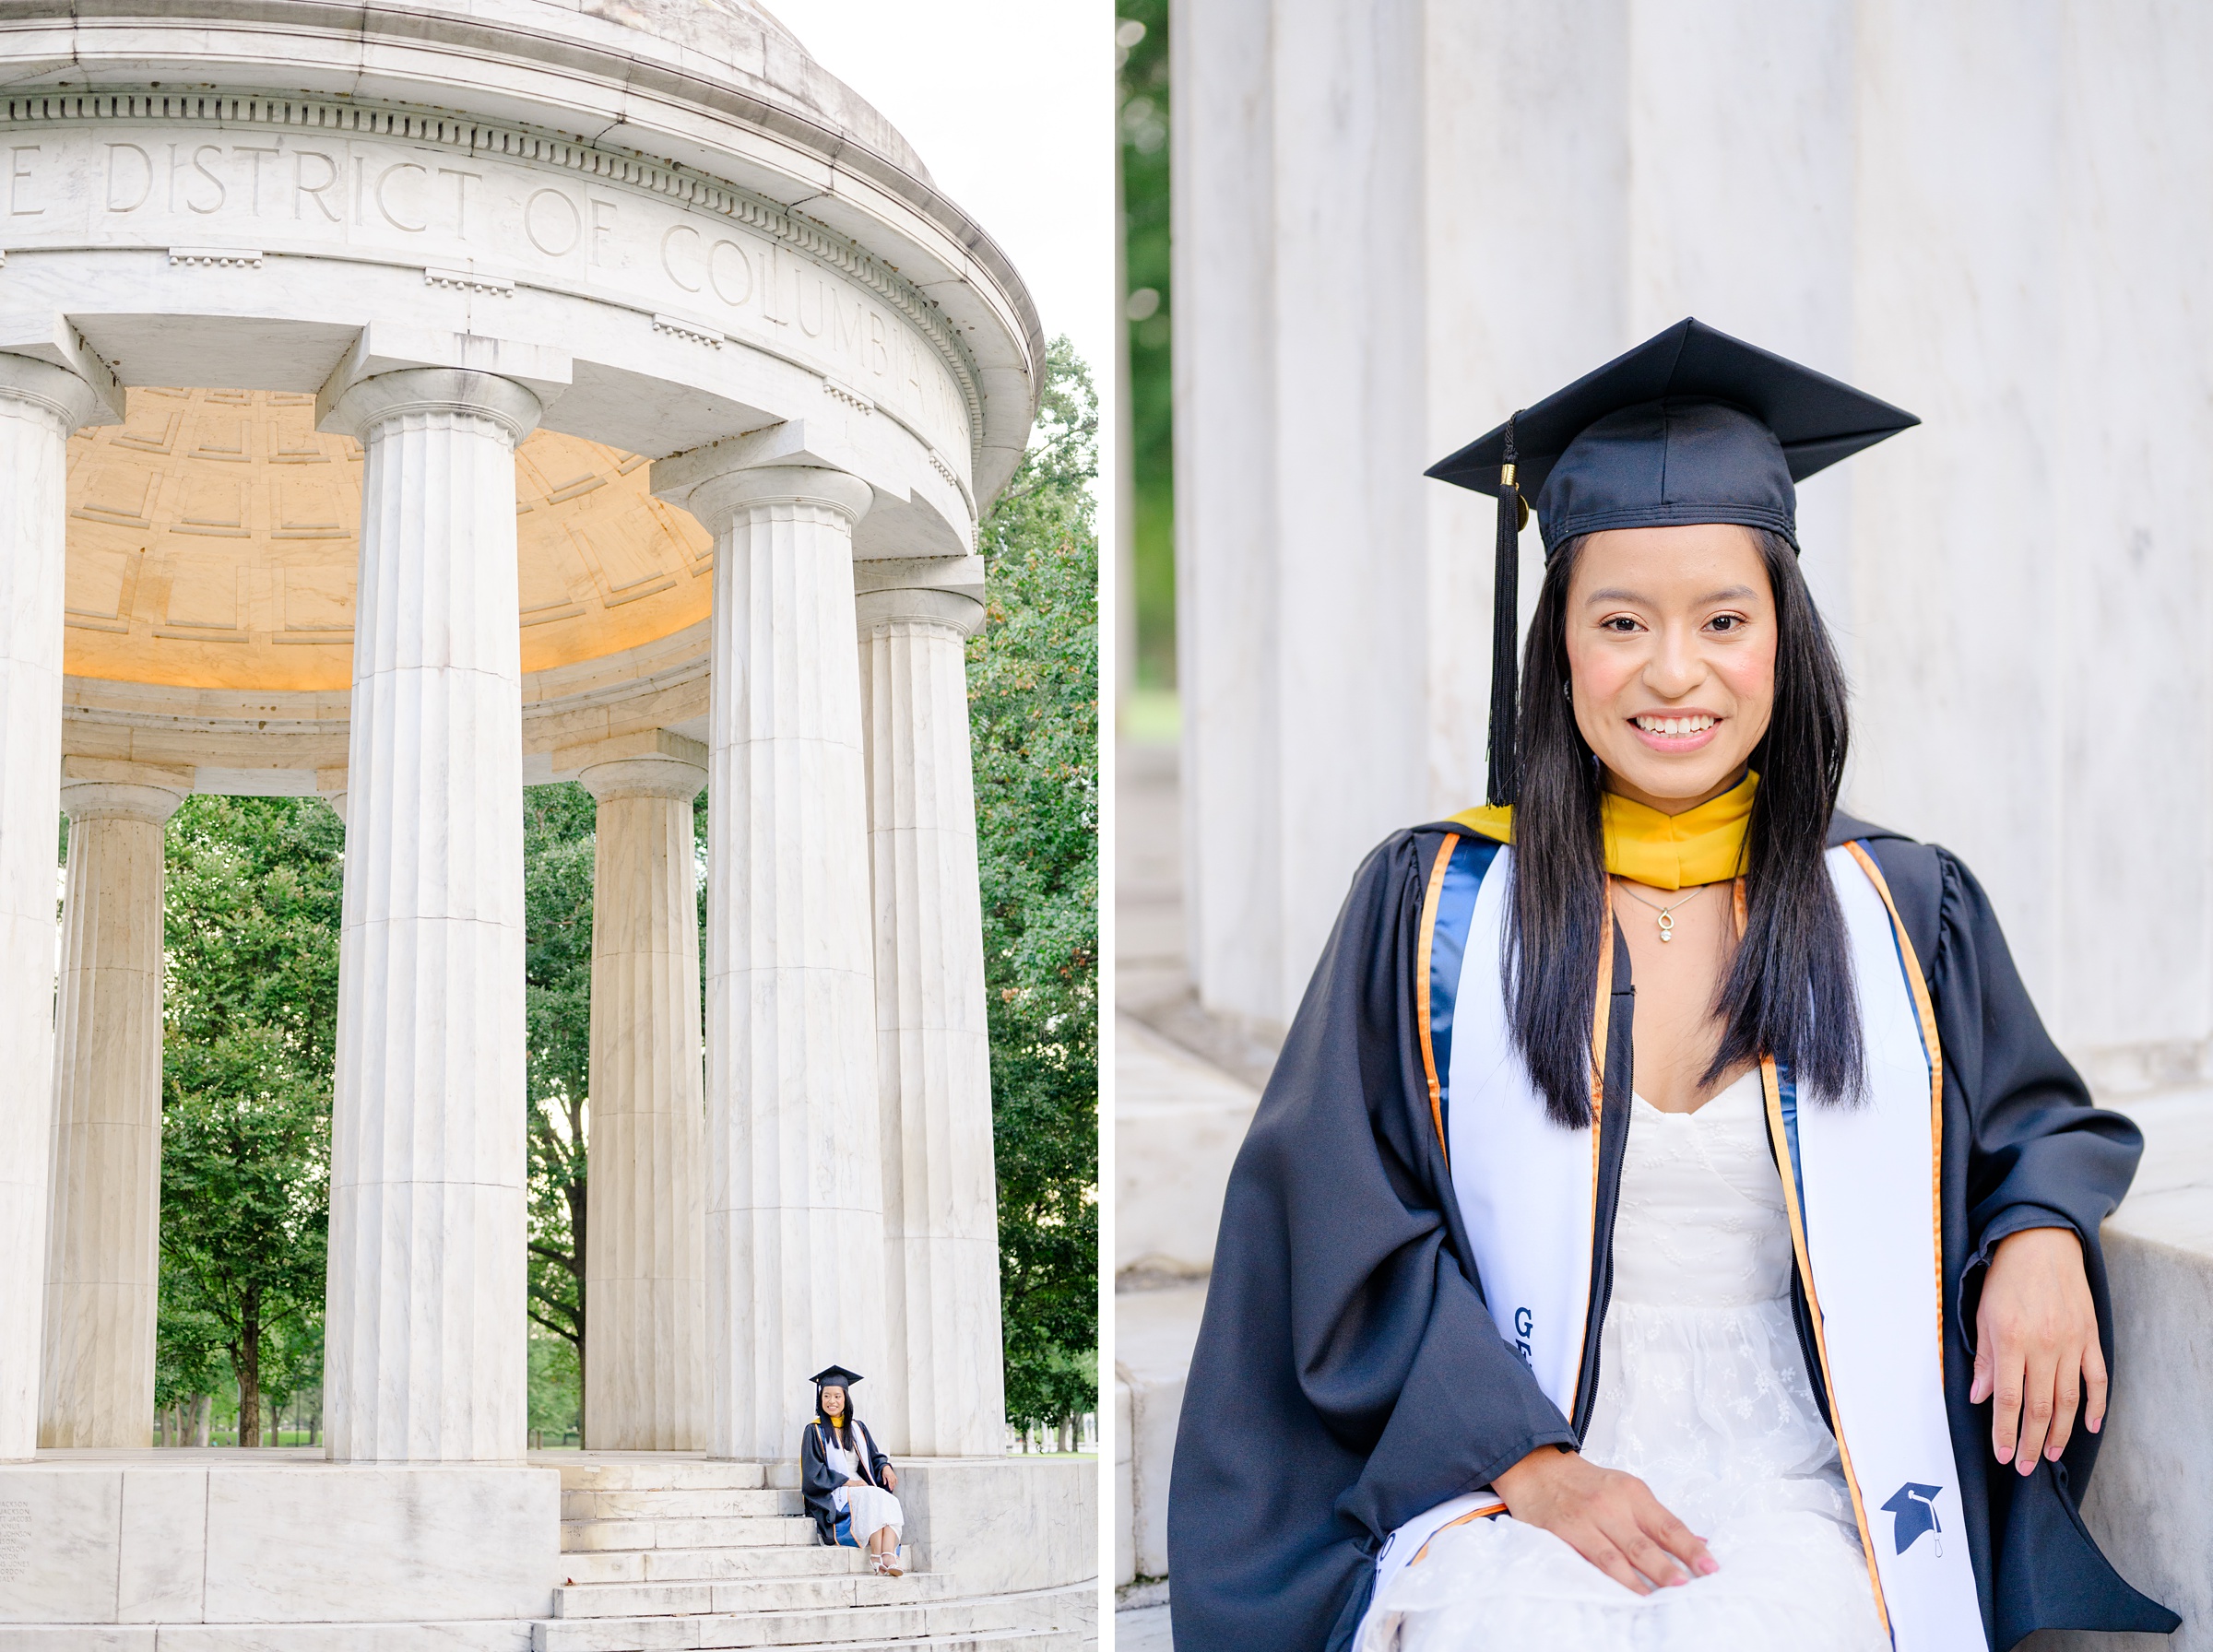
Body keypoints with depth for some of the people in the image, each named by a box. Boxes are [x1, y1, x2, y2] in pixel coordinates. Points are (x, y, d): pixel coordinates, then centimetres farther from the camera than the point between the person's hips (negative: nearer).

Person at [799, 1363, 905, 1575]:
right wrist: (849, 1482, -14)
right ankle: (876, 1558, -36)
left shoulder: (858, 1428, 17)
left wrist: (885, 1467, -6)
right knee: (874, 1497, -33)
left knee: (890, 1502, -29)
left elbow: (874, 1456, 19)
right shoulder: (815, 1431, 2)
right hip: (831, 1498, -4)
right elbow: (813, 1474, -5)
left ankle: (889, 1556, -47)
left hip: (860, 1491, 5)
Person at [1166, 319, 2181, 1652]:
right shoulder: (1433, 907, 5)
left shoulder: (1905, 916, 9)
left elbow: (2040, 1121, 22)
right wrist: (1530, 1464, -11)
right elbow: (1347, 1228, 1)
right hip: (1502, 1490, -1)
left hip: (1784, 1491, 1)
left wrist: (2042, 1234, -2)